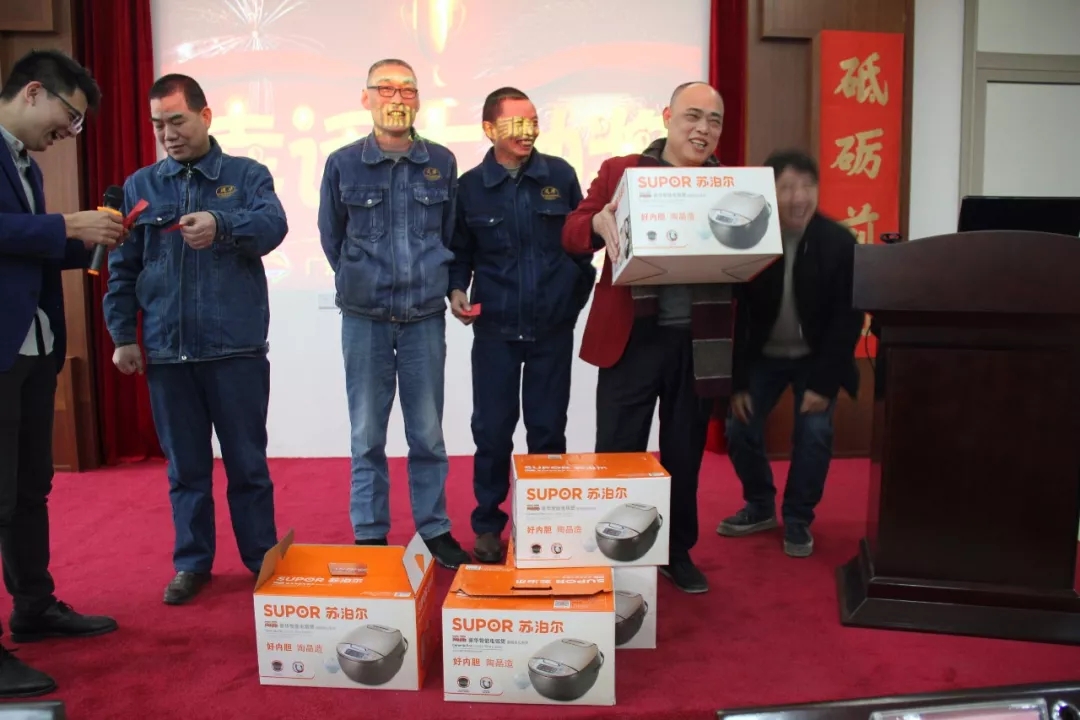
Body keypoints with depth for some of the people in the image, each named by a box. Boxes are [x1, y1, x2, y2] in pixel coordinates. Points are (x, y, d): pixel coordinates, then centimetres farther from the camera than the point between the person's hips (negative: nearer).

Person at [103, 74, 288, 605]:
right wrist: (123, 335, 4)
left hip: (236, 347, -2)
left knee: (247, 462, 6)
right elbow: (122, 267, 11)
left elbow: (273, 226, -16)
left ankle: (262, 561, 20)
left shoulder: (248, 175, 4)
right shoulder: (139, 186, 10)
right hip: (165, 350, 3)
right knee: (185, 466, 11)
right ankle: (192, 563, 24)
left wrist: (221, 223, -34)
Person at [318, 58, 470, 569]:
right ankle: (369, 536, 19)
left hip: (426, 316, 1)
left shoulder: (441, 162, 3)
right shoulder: (343, 163, 1)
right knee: (367, 434, 6)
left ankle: (435, 530, 21)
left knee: (427, 431, 7)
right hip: (364, 318, 0)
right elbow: (331, 236, 12)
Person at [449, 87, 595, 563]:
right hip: (495, 329, 0)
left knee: (548, 430, 8)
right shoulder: (470, 187, 1)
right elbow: (460, 252, 8)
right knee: (492, 430, 4)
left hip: (553, 328, 1)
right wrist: (457, 289, -9)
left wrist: (579, 292, 2)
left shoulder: (560, 175, 1)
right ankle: (487, 525, 21)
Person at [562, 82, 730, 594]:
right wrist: (599, 223, -23)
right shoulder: (620, 170, 4)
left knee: (684, 453, 14)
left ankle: (678, 553, 30)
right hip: (632, 336, -2)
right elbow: (571, 234, -1)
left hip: (699, 340, 2)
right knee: (617, 454, 5)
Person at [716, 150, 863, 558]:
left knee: (814, 433, -12)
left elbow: (848, 317, -15)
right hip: (763, 354, 1)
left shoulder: (839, 242, -20)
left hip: (816, 357, -1)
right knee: (739, 427, -5)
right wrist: (737, 383, -14)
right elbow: (733, 314, -14)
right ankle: (760, 507, 18)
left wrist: (824, 383, -19)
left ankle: (798, 519, 9)